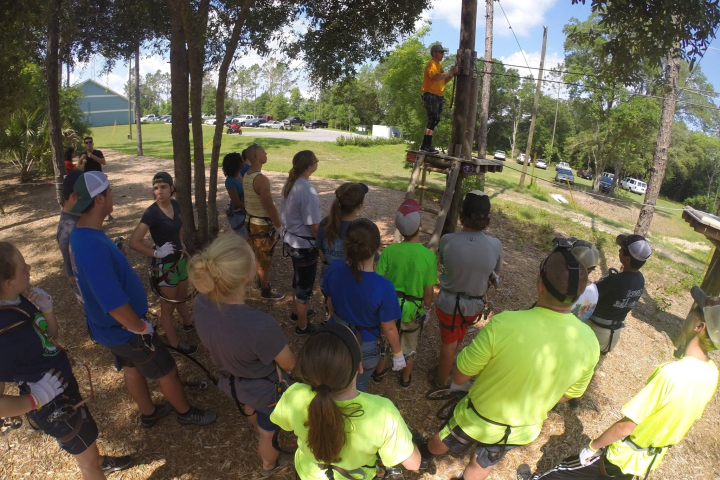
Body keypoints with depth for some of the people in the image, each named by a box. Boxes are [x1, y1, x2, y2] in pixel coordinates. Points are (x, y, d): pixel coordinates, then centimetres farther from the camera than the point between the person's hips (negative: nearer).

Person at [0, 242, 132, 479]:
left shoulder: (19, 301, -12)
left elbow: (51, 336, 2)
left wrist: (47, 310, -14)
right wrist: (38, 398, -28)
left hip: (64, 384, 8)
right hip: (53, 404, -8)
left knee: (88, 432, 35)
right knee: (86, 459, 18)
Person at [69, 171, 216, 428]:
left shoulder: (79, 234, -4)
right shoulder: (93, 246, -36)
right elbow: (115, 305, -35)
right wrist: (141, 327, -20)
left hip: (107, 326, 9)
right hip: (124, 329, -9)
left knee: (132, 369, 26)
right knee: (167, 371, 11)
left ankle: (149, 413, 48)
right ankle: (186, 412, 34)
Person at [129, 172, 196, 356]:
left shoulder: (175, 205, -2)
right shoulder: (151, 212, -22)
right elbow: (134, 242, -27)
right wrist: (157, 253, -23)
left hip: (180, 260, 7)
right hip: (164, 265, -7)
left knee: (182, 297, 28)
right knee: (168, 306, 10)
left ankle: (188, 325, 51)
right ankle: (175, 344, 27)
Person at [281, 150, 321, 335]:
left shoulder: (289, 184, 1)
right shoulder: (307, 190, -26)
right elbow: (314, 226, -23)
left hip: (291, 240, 9)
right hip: (305, 245, -9)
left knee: (298, 279, 28)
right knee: (305, 285, 10)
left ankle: (297, 311, 49)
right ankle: (303, 326, 27)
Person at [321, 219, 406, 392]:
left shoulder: (334, 269, -24)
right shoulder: (383, 287, -36)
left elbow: (330, 303, -4)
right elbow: (389, 328, -21)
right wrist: (397, 354, -2)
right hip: (364, 346, -4)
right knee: (358, 387, 28)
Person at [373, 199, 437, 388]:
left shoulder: (389, 251, -20)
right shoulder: (429, 256, -22)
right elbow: (429, 291, -13)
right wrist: (428, 310, 5)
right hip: (413, 310, -1)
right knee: (409, 347, 25)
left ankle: (378, 373, 47)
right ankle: (405, 379, 46)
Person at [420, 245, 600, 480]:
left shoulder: (504, 324, -39)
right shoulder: (589, 342, -23)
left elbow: (460, 376, -23)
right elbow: (566, 395, -4)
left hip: (478, 418, -2)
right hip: (523, 429, 3)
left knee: (444, 441, 31)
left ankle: (423, 455, 60)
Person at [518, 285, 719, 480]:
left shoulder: (671, 373, -36)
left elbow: (625, 426, -30)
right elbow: (680, 418, 6)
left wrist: (592, 446, -13)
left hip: (624, 457, -6)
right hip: (649, 462, 6)